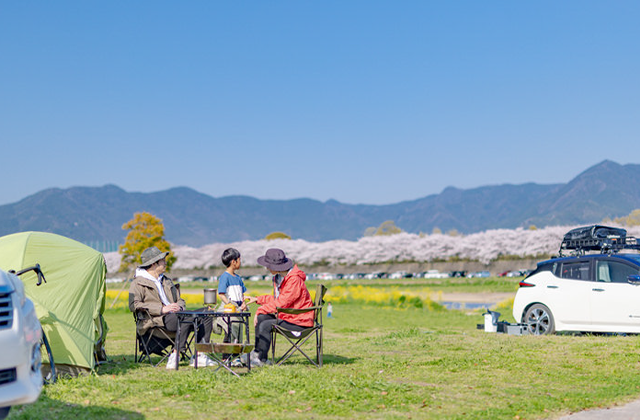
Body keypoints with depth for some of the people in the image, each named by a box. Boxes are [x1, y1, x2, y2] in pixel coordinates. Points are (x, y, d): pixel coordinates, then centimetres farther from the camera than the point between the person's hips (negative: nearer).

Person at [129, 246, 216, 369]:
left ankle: (199, 355, -16)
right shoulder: (138, 283, 3)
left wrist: (179, 306, 2)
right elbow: (134, 305, -12)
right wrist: (162, 309, -18)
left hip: (175, 315, 8)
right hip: (155, 321, -8)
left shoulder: (167, 281, 30)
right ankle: (174, 357, -35)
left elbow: (179, 300, 30)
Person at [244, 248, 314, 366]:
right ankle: (257, 352, 8)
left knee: (265, 325, -19)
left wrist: (260, 310, -16)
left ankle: (261, 359, -6)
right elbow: (277, 299, 20)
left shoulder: (294, 281, -23)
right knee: (261, 318, 3)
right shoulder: (279, 278, 8)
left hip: (300, 322, -10)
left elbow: (280, 304, -24)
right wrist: (257, 299, 19)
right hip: (287, 315, 10)